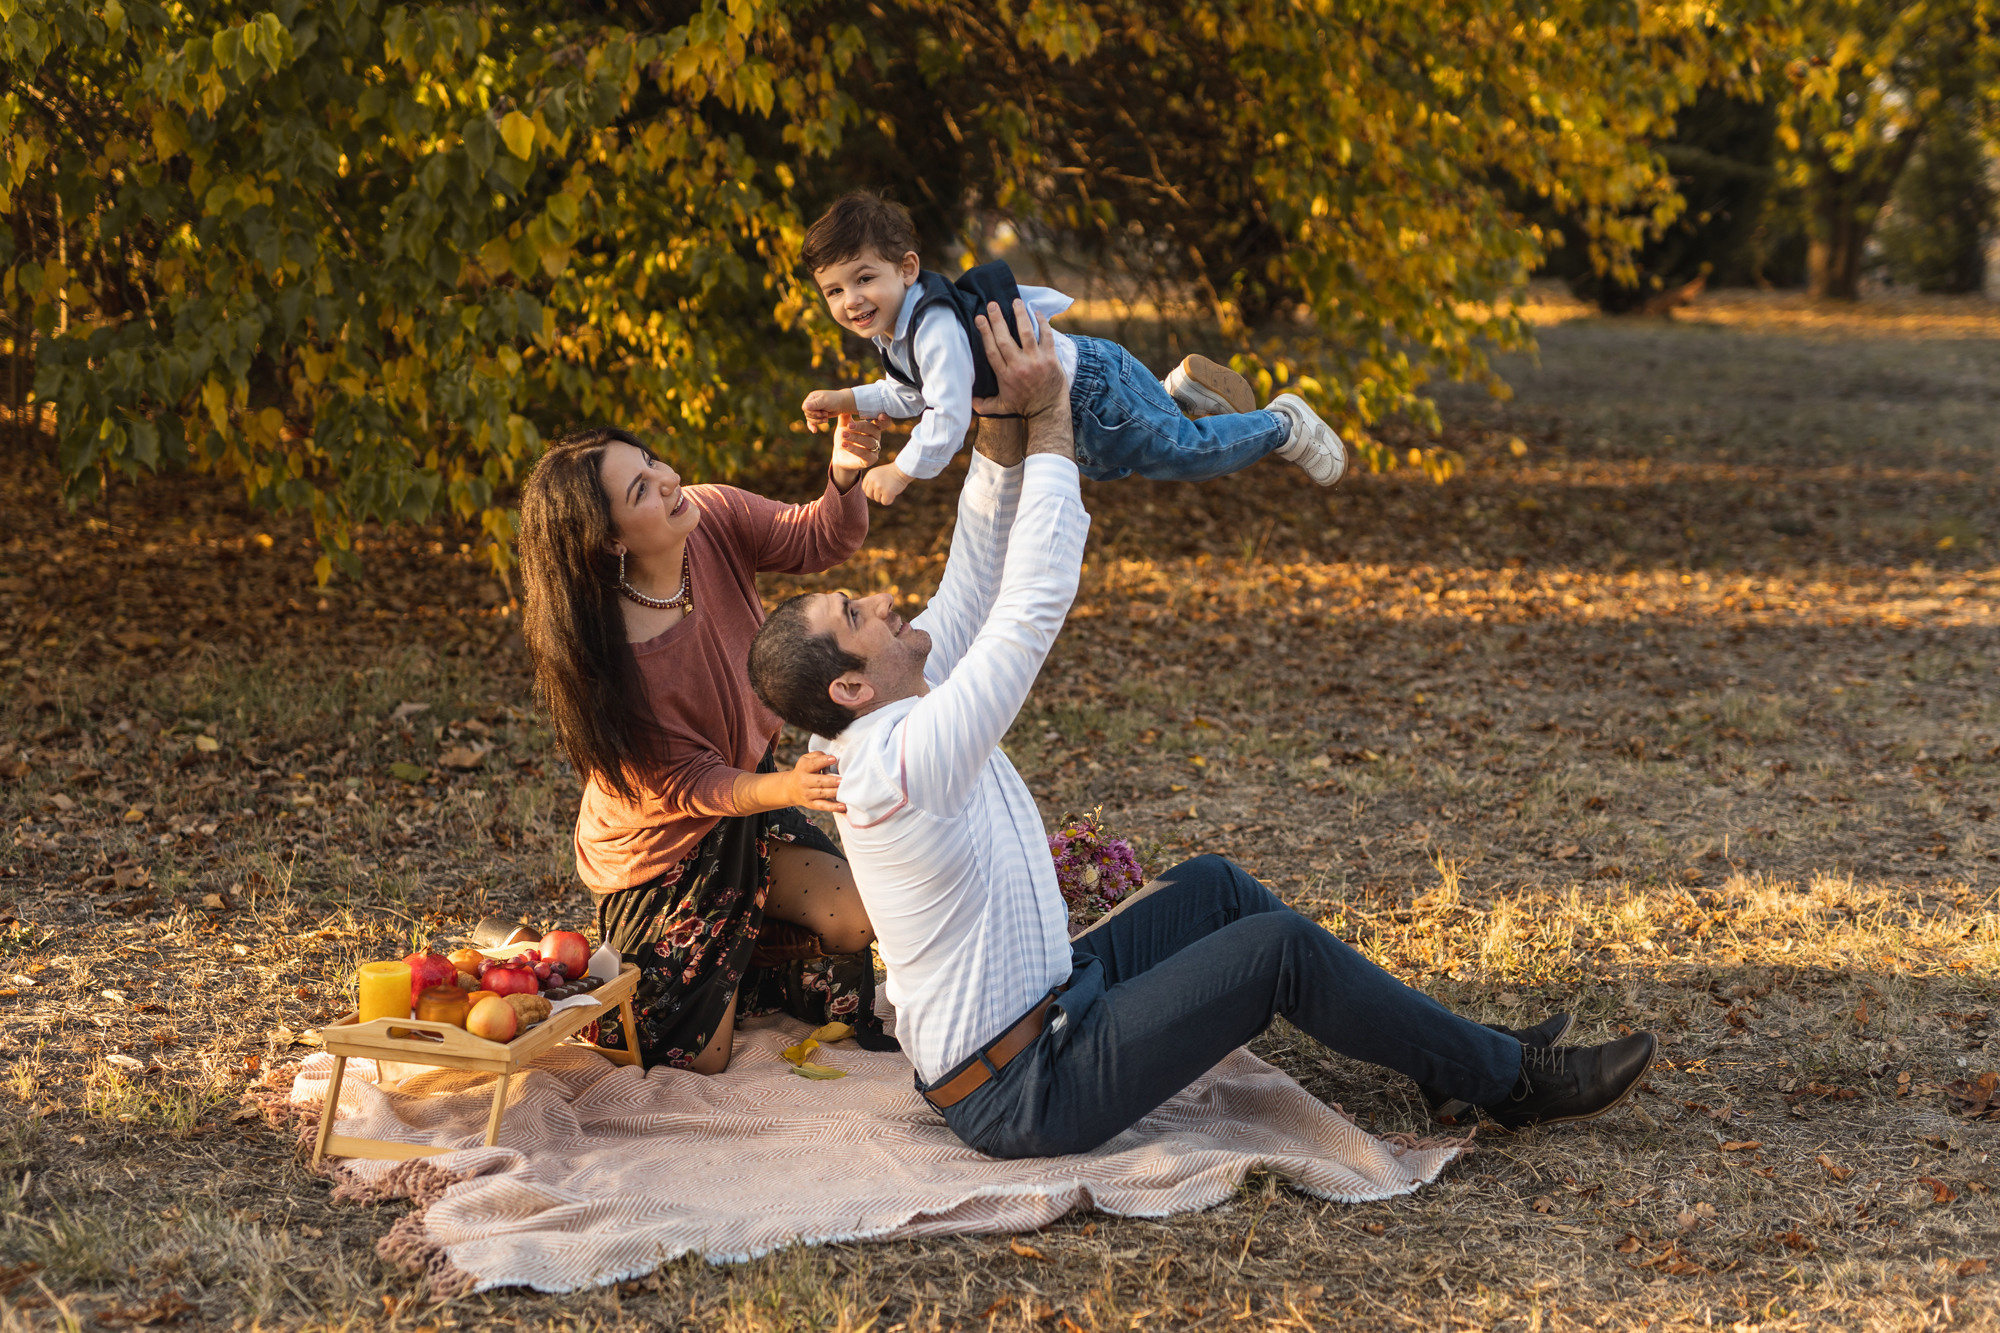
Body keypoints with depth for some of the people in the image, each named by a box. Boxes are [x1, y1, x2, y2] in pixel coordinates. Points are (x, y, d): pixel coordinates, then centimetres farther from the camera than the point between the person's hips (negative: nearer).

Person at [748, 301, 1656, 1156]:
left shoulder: (887, 724, 1)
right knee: (1276, 946, -11)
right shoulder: (903, 765, -27)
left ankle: (1459, 1056, 24)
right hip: (1029, 1091, -11)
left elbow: (978, 578, 6)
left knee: (1214, 886, 15)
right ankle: (1512, 1080, 7)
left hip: (1032, 1011, 11)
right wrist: (1046, 421, -22)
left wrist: (1002, 432, -7)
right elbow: (1034, 603, -30)